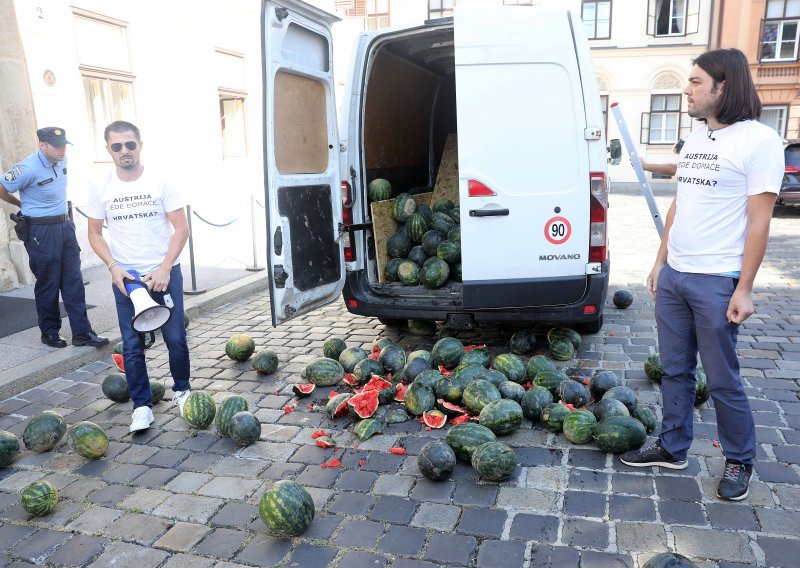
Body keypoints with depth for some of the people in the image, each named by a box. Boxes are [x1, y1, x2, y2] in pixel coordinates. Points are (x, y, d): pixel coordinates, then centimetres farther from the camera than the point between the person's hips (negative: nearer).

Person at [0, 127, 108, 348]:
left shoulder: (61, 160, 3)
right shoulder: (28, 169, -19)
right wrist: (25, 205, 8)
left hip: (65, 226, 7)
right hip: (41, 231, -6)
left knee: (74, 282, 5)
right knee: (48, 285, 4)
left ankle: (81, 332, 9)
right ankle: (49, 332, 20)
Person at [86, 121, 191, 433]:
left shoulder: (161, 182, -7)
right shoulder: (100, 188, -1)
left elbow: (181, 228, -6)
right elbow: (94, 234, 6)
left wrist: (164, 269, -14)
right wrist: (113, 267, -10)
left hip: (165, 273, -1)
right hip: (125, 278, 1)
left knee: (175, 337, 3)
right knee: (132, 345, 4)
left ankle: (181, 390, 27)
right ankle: (141, 405, 17)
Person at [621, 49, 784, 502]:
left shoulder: (759, 140, -10)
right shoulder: (695, 138, 12)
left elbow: (759, 220, -12)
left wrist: (744, 288, -14)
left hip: (717, 282, -7)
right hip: (673, 276, 7)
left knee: (723, 380, 6)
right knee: (676, 370, 15)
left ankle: (740, 462, 26)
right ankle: (673, 448, 29)